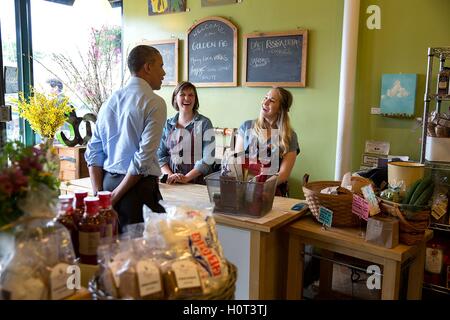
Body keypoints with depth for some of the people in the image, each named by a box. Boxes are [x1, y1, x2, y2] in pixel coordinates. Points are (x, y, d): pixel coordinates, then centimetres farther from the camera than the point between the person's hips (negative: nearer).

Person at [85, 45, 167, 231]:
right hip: (138, 186, -7)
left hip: (108, 181, 7)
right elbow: (144, 157, -16)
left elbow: (93, 152, 9)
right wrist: (117, 195, -10)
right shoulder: (155, 103, -9)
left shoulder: (110, 101, 11)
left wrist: (99, 194, 8)